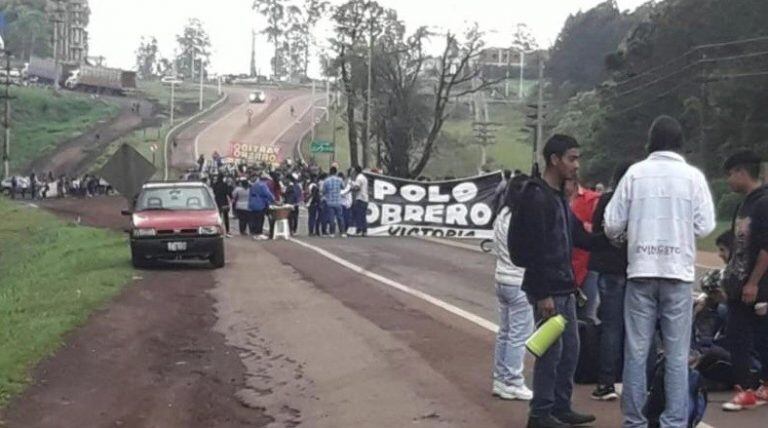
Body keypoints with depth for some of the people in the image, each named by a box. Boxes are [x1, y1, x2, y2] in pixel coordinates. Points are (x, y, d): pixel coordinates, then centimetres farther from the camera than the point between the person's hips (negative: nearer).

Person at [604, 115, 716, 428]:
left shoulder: (635, 173, 0)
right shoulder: (693, 176, -1)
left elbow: (612, 224, -1)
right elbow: (705, 227, -3)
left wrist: (624, 234, 22)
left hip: (641, 271, 1)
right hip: (678, 272, 0)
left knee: (636, 351, 6)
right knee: (677, 355, 5)